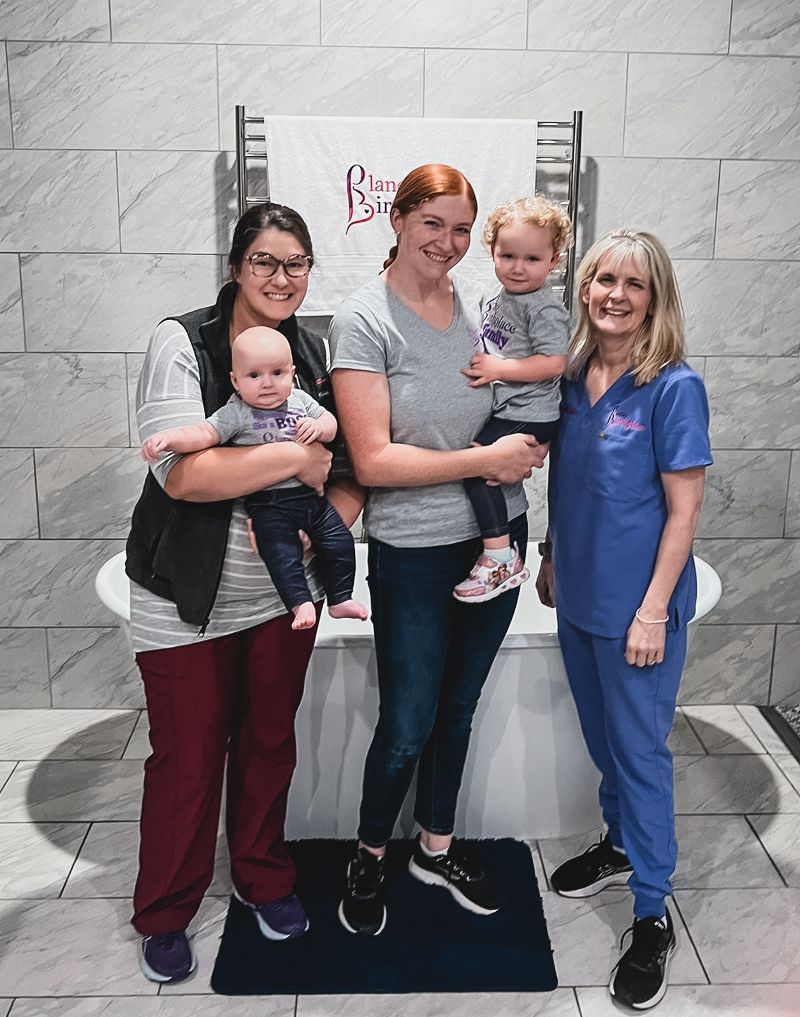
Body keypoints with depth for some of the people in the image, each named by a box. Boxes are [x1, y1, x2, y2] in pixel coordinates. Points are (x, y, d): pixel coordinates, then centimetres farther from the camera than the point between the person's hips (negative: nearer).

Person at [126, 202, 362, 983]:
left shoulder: (314, 351, 2)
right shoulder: (182, 343, -13)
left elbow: (351, 465, 5)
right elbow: (181, 473, -25)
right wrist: (297, 457, -21)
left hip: (284, 591, 4)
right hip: (187, 599, -4)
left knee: (269, 742, 18)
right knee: (187, 760, 8)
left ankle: (263, 877, 42)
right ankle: (164, 916, 32)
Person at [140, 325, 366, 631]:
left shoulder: (300, 399, 6)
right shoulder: (236, 413, -7)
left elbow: (330, 422, 12)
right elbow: (203, 434, -15)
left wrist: (318, 426, -11)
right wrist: (168, 437, -32)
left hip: (311, 494, 5)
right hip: (269, 503, -5)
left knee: (340, 540, 5)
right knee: (282, 551, -18)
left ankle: (341, 599, 18)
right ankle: (301, 603, -7)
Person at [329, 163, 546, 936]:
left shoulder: (483, 305, 3)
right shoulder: (363, 320, -12)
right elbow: (373, 461, -18)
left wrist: (531, 445, -5)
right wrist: (486, 461, -17)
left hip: (497, 539, 5)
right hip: (416, 554, -5)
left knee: (458, 707, 19)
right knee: (407, 727, 7)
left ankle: (437, 846, 41)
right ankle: (368, 858, 34)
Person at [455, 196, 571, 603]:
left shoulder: (545, 309, -14)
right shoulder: (497, 301, 14)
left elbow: (553, 363, -22)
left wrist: (498, 368, -22)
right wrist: (478, 359, 10)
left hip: (529, 416, -10)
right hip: (503, 409, 10)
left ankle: (501, 558, -13)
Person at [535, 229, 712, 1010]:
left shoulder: (673, 388, -14)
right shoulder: (571, 377, 1)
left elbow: (683, 510, -14)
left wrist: (653, 610, -16)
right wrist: (551, 557, 13)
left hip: (635, 604, -5)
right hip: (579, 595, 6)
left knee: (639, 749, 4)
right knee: (600, 735, 21)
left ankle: (652, 914, 21)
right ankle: (620, 845, 44)